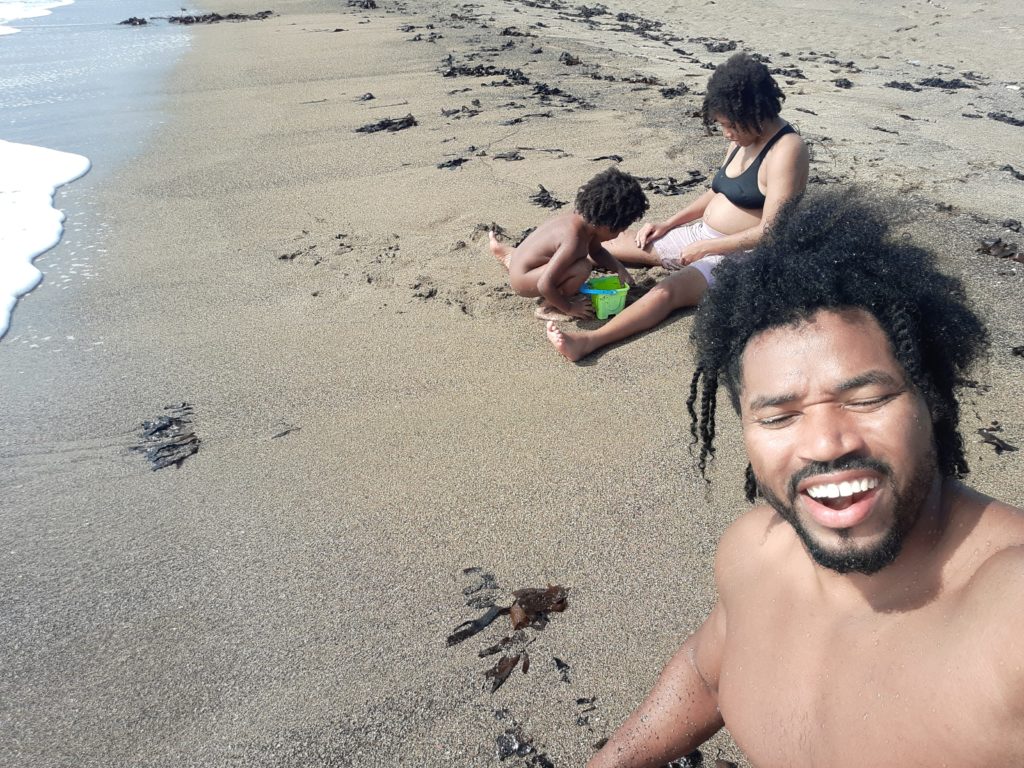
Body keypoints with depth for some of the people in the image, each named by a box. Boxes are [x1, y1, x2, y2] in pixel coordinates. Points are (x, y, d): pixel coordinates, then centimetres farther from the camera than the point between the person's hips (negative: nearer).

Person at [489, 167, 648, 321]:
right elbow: (544, 285, -34)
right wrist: (569, 308, -22)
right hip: (521, 279, -9)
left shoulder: (586, 221, -6)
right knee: (582, 269, -29)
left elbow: (597, 252, 15)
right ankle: (549, 306, -6)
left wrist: (619, 269, 1)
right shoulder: (574, 240, -33)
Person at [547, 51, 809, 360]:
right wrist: (668, 225, 9)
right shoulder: (743, 137, 7)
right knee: (617, 241, 4)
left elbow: (770, 232, -23)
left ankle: (589, 340, -51)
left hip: (741, 255, -9)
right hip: (703, 236, 9)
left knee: (670, 289, -34)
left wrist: (704, 248, -19)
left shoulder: (786, 149, -19)